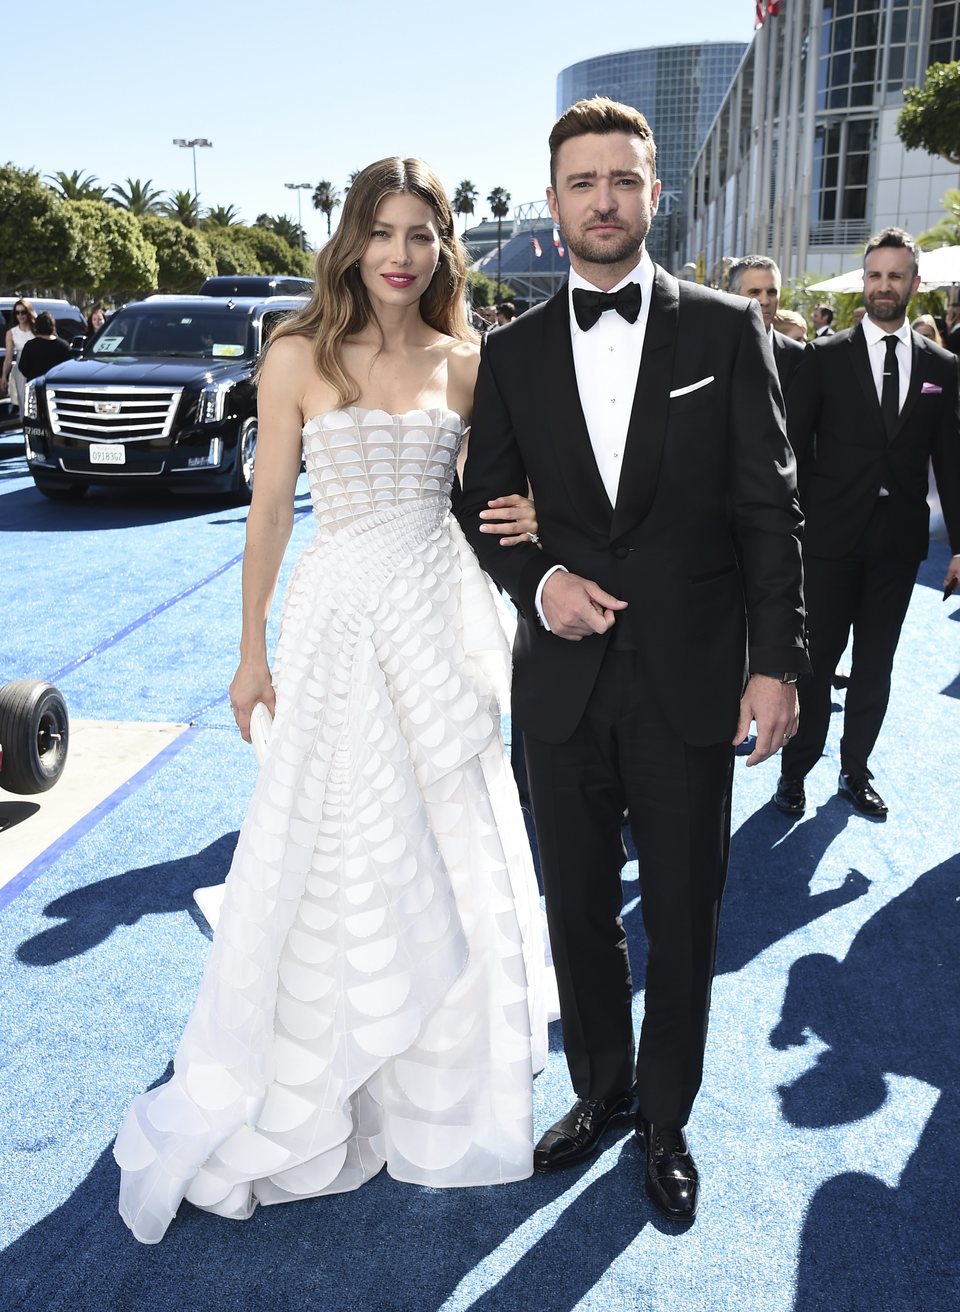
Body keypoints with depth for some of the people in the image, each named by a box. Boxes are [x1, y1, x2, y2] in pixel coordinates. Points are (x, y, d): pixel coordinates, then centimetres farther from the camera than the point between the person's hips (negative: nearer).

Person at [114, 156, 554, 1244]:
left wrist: (531, 522, -8)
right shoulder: (301, 357, -5)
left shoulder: (465, 362, 5)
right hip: (341, 614, -3)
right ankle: (285, 1104, 28)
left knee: (453, 858, 13)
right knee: (331, 861, 5)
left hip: (444, 613, 4)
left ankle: (441, 1083, 38)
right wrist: (253, 651, -1)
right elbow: (269, 510, -2)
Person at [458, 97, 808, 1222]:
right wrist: (539, 579, -9)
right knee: (578, 909, 15)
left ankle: (665, 1119, 33)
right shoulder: (512, 351, 6)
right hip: (563, 682, 2)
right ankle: (600, 1090, 38)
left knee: (683, 917, 11)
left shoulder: (726, 330, 0)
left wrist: (778, 662, -8)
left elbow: (769, 506, -3)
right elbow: (484, 504, 11)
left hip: (689, 683, -2)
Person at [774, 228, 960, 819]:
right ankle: (796, 770, 16)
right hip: (832, 537, -3)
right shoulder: (825, 357, -1)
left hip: (899, 541, 3)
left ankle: (856, 770, 25)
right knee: (817, 658, 2)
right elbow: (794, 447, -1)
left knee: (876, 663, 11)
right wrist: (803, 519, -6)